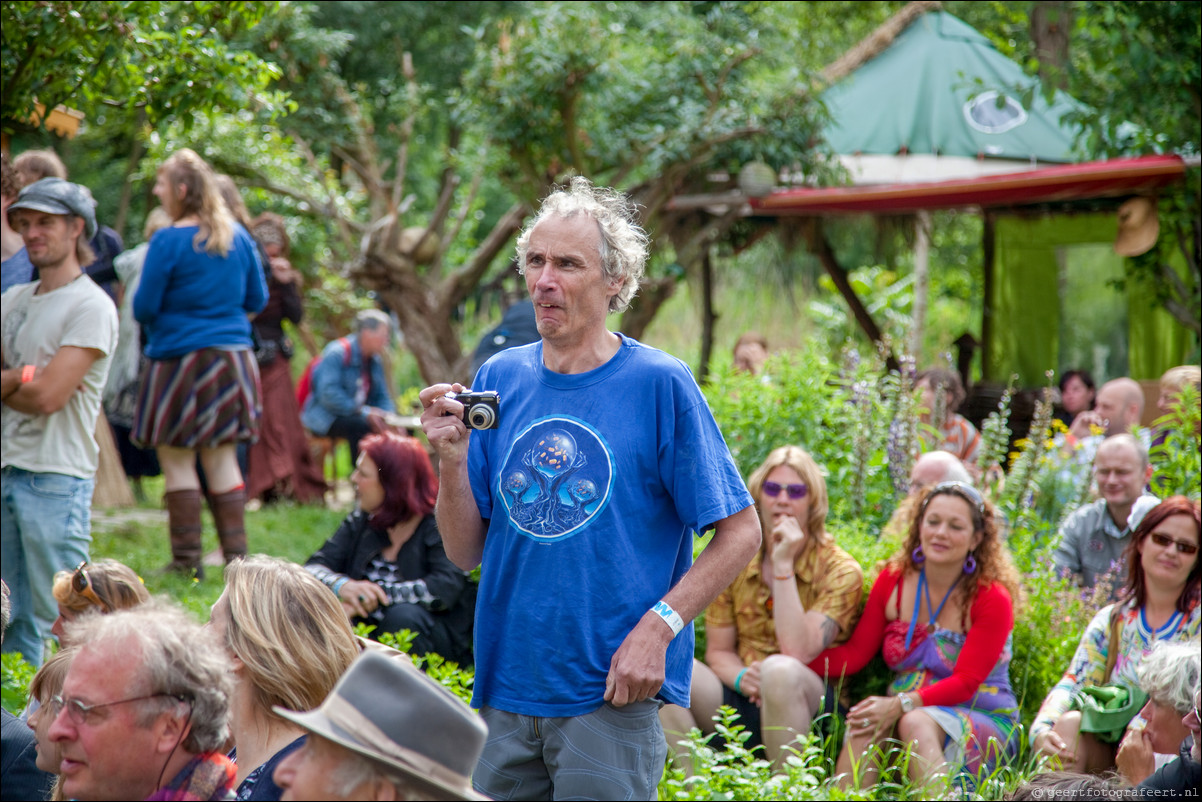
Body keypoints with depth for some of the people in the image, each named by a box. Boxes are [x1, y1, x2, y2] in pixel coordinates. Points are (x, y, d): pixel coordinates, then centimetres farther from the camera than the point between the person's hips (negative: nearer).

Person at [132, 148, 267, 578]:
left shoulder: (168, 242, -12)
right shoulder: (238, 237, 6)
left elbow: (144, 308, -9)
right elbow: (257, 300, 14)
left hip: (182, 357, -6)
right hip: (233, 357, 6)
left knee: (177, 460, 2)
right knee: (222, 458, 11)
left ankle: (187, 559, 2)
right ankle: (235, 554, 9)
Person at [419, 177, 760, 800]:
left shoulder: (660, 384, -7)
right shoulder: (499, 379, 5)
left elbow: (739, 533, -6)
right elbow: (465, 554, 6)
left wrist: (658, 626, -16)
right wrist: (452, 458, -10)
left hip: (612, 698, -4)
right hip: (505, 691, 4)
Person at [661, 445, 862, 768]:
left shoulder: (840, 570, -4)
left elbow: (797, 653, -19)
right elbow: (719, 651, 11)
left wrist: (784, 565, -18)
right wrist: (741, 678, -13)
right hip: (743, 700, 4)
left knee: (779, 669, -39)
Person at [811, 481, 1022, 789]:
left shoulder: (993, 599, -8)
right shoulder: (893, 581, 5)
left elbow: (965, 683, -15)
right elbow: (855, 654, 3)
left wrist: (901, 704, -31)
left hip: (982, 721, -3)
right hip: (902, 712, 3)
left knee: (916, 722, -35)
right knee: (868, 722, -30)